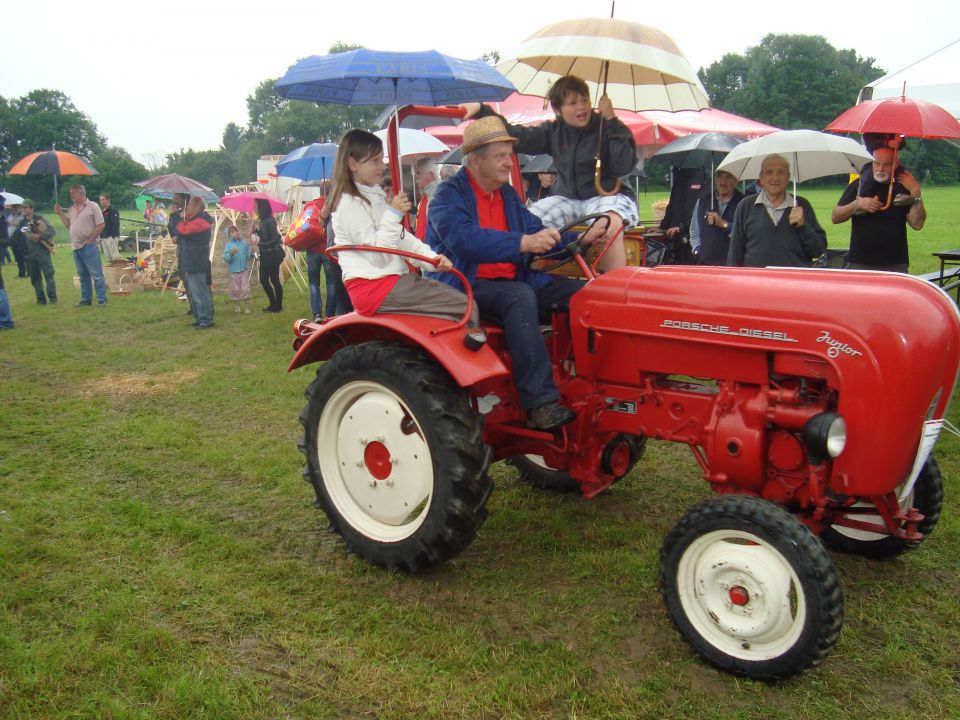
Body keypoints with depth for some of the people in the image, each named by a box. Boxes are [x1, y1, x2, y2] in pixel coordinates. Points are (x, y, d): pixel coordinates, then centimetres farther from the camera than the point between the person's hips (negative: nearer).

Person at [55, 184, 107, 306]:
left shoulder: (92, 206, -5)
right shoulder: (72, 208, 15)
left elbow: (100, 225, -10)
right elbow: (69, 225, 18)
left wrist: (90, 240, -10)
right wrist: (60, 213, 9)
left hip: (88, 246, -7)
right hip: (76, 247, 7)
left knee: (96, 274, -6)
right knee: (83, 275, 13)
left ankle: (101, 299, -3)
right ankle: (85, 299, 20)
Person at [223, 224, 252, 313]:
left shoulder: (244, 243, 4)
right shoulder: (228, 245, -4)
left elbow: (248, 256, 11)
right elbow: (226, 258, -13)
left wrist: (251, 253, -10)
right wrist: (231, 253, -30)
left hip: (244, 270, 1)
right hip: (234, 271, -1)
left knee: (245, 289, -1)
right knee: (235, 290, 7)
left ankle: (247, 306, 6)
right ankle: (238, 305, 22)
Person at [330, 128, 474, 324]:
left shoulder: (375, 197, 18)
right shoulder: (349, 204, -11)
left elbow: (402, 238, 12)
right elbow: (379, 257, -16)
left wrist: (432, 258, -5)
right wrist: (393, 214, -22)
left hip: (395, 276, 10)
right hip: (374, 286, -10)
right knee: (464, 307, -17)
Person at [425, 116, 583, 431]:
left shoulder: (508, 195, 17)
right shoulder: (449, 196, -8)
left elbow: (538, 234, 18)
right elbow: (463, 238, -27)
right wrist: (522, 243, -37)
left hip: (511, 281, 8)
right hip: (466, 286, -8)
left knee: (580, 292, -8)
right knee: (520, 297, -37)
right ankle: (540, 403, -39)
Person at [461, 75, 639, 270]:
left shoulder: (605, 128, -3)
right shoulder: (554, 131, 9)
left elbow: (624, 166, -14)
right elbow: (516, 136, 2)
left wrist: (612, 121, -17)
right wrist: (481, 110, -7)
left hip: (606, 196, -4)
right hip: (568, 199, 4)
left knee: (610, 227, -39)